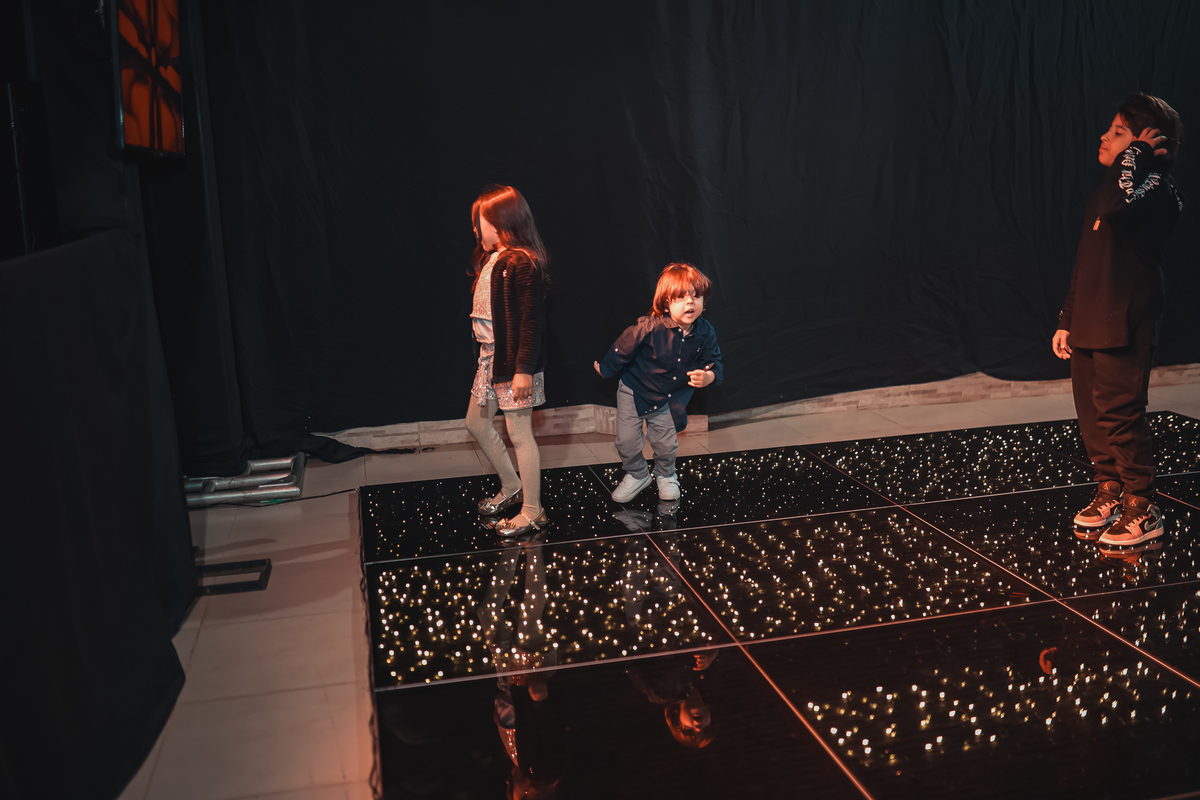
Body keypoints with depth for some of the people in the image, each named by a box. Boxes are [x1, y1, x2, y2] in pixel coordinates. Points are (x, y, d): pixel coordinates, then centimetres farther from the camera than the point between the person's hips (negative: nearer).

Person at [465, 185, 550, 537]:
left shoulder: (522, 264, -18)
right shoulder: (492, 259, 11)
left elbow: (532, 320, -21)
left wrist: (524, 369, -24)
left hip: (513, 362, -10)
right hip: (490, 356, 10)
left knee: (519, 434, -1)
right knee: (476, 422, 18)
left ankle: (532, 512, 11)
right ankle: (512, 487, 35)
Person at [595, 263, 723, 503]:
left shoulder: (705, 333, -16)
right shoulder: (650, 328, -30)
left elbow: (713, 362, -4)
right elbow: (622, 348, -15)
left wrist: (709, 376, -27)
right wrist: (604, 368, -2)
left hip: (669, 398, 3)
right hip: (634, 392, -2)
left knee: (666, 444, 9)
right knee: (627, 442, 0)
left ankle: (665, 476, 43)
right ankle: (637, 475, 31)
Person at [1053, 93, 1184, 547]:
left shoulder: (1156, 189, -10)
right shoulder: (1111, 189, 18)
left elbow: (1118, 206, -35)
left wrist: (1137, 152, -19)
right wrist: (1067, 320, 20)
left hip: (1124, 327, -9)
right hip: (1089, 326, 9)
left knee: (1120, 415, -5)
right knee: (1091, 412, 14)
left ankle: (1142, 509, 6)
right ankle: (1109, 491, 28)